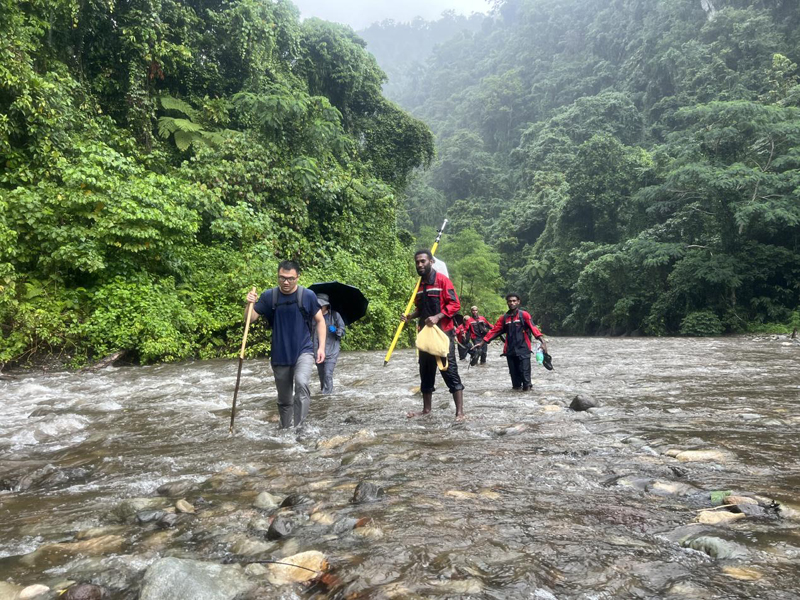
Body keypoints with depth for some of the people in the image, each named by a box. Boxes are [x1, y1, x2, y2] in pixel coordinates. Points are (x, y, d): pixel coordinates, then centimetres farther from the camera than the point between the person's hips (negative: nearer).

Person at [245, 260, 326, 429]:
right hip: (280, 355, 3)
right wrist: (250, 304, -22)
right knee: (284, 399, 14)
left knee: (301, 383, -30)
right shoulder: (268, 296, -4)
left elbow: (320, 321, 2)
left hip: (304, 351, -2)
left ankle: (299, 428, -23)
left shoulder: (308, 295, -8)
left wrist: (321, 346, -5)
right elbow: (251, 319, -2)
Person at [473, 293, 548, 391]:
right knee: (514, 372, 6)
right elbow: (494, 331, 12)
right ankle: (516, 387, 19)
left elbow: (533, 327, -13)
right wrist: (482, 342, 7)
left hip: (523, 350, -4)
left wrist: (542, 340, -27)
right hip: (510, 350, 4)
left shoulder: (524, 315, -1)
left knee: (524, 371, -8)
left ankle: (527, 387, 5)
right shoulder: (504, 318, 11)